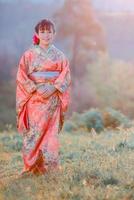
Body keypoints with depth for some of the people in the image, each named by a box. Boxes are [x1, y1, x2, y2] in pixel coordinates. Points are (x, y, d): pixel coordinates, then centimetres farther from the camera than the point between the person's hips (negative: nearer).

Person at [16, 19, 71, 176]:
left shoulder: (59, 55, 6)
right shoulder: (29, 54, 3)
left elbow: (65, 76, 2)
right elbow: (21, 76, -1)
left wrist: (52, 88, -13)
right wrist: (35, 88, -13)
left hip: (53, 98, 1)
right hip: (34, 98, -1)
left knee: (51, 131, -4)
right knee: (33, 131, -5)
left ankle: (50, 167, -1)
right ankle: (31, 167, 2)